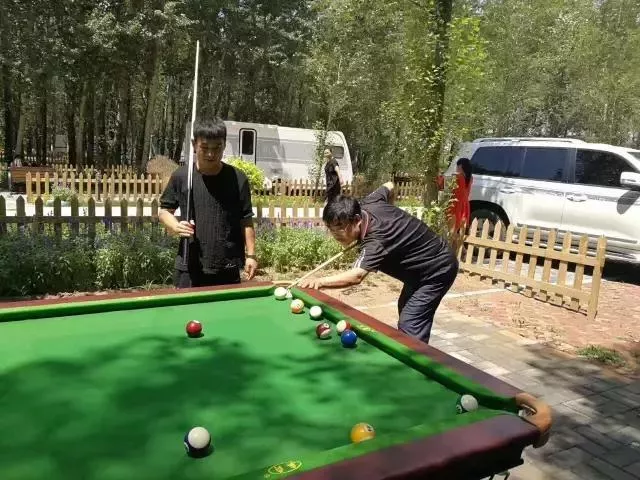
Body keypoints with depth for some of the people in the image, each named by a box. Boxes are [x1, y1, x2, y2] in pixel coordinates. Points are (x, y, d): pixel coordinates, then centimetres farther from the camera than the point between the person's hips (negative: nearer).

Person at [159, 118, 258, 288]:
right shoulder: (181, 176, -2)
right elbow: (164, 210, 8)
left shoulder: (238, 179, -3)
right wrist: (176, 227, -12)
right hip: (190, 269, 0)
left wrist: (250, 255, -1)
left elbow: (246, 220, 3)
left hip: (227, 269, 0)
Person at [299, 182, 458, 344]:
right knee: (405, 308, 26)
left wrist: (320, 281, -69)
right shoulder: (367, 204, -13)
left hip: (438, 269, -10)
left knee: (409, 327, -19)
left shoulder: (376, 240, -39)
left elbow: (356, 276, -56)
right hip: (421, 265, 11)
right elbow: (389, 186, 8)